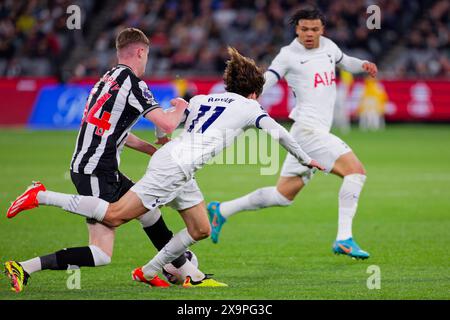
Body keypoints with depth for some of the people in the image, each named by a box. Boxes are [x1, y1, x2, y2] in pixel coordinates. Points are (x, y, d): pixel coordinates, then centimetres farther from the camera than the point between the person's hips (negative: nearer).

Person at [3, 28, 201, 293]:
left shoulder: (108, 79, 15)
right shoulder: (133, 83, -13)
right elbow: (168, 124, -17)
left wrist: (156, 151, 28)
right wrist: (181, 107, 5)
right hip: (96, 174, -10)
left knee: (149, 209, 26)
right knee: (102, 255, -12)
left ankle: (183, 267, 39)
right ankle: (23, 269, -18)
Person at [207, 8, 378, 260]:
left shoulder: (328, 46, 16)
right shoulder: (289, 54, -4)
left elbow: (344, 61, 33)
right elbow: (267, 79, -9)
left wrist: (363, 65, 13)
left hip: (317, 131, 8)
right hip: (308, 128, -8)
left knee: (284, 194, 13)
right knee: (356, 170, -19)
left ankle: (221, 211, 22)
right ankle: (344, 239, -19)